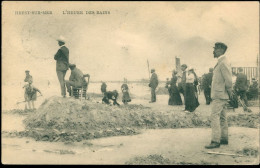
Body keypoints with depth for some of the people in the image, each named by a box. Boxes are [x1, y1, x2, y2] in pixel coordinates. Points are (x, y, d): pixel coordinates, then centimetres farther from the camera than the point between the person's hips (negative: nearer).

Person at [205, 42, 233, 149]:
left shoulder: (223, 63, -16)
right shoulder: (221, 63, 15)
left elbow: (228, 80, -20)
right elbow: (226, 80, 17)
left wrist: (229, 93, -11)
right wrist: (229, 92, 13)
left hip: (219, 96, -10)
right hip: (221, 96, 10)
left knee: (215, 117, -11)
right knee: (222, 118, 14)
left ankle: (215, 141, -11)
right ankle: (224, 139, 20)